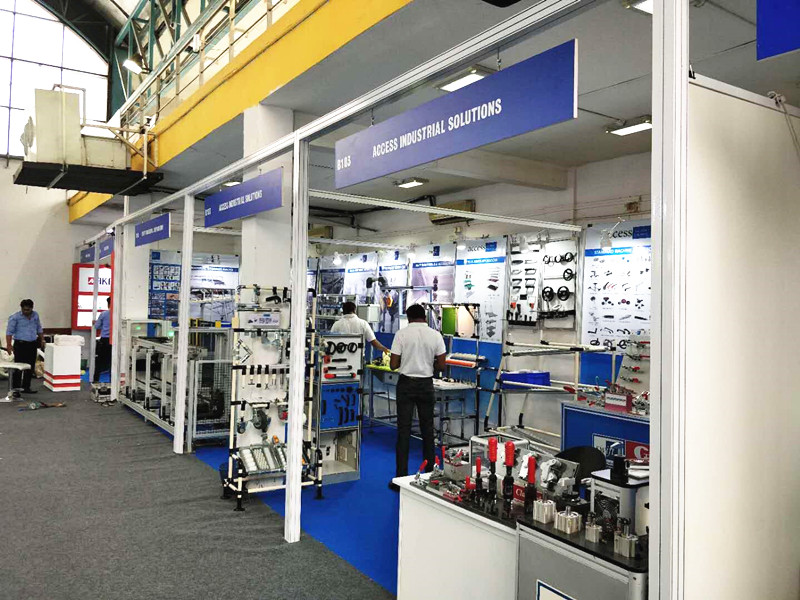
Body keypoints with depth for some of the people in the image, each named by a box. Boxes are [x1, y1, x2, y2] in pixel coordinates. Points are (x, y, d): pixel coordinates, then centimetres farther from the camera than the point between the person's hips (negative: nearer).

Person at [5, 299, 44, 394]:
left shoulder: (35, 315, 10)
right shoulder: (15, 317, -7)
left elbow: (39, 329, 21)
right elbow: (9, 331, -11)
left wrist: (42, 340, 17)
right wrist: (8, 345, -19)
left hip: (32, 345, 5)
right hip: (20, 345, -5)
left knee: (30, 368, 9)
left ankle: (26, 387, 18)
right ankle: (15, 388, 3)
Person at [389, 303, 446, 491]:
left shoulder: (401, 334, -8)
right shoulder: (435, 335, -3)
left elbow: (393, 365, -8)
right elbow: (441, 365, -3)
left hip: (406, 384, -1)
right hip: (426, 385, 2)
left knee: (403, 430, 2)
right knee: (427, 429, 11)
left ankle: (401, 477, 4)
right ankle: (429, 474, 19)